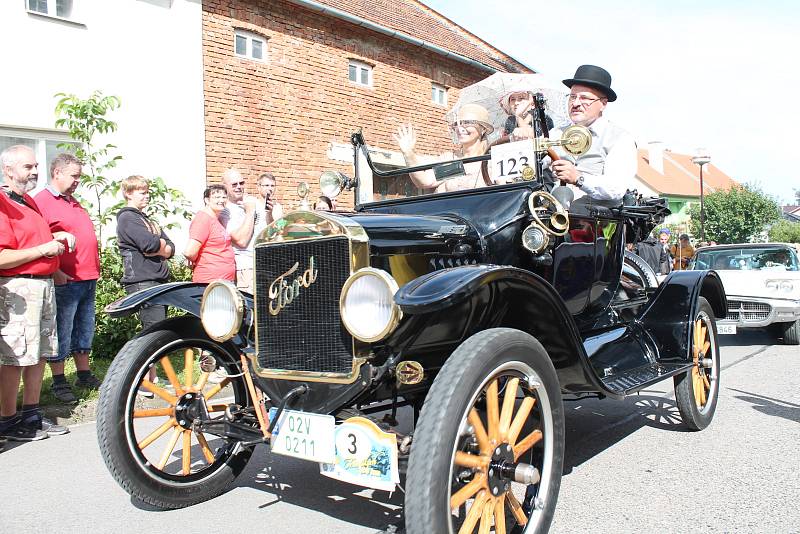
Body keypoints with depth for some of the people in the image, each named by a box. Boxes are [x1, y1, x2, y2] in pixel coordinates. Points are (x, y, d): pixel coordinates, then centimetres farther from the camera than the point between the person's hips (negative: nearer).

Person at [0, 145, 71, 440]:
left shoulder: (28, 202, 17)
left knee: (39, 354, 14)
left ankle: (32, 414, 24)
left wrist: (57, 237, 16)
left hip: (45, 284, 10)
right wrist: (43, 249, -18)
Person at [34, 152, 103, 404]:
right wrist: (55, 273, -21)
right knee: (61, 333, 0)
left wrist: (95, 269, 21)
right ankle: (59, 381, 10)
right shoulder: (41, 201, -10)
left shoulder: (73, 202, 19)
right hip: (64, 281, -9)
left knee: (84, 330, 16)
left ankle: (84, 374, 27)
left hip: (88, 280, 9)